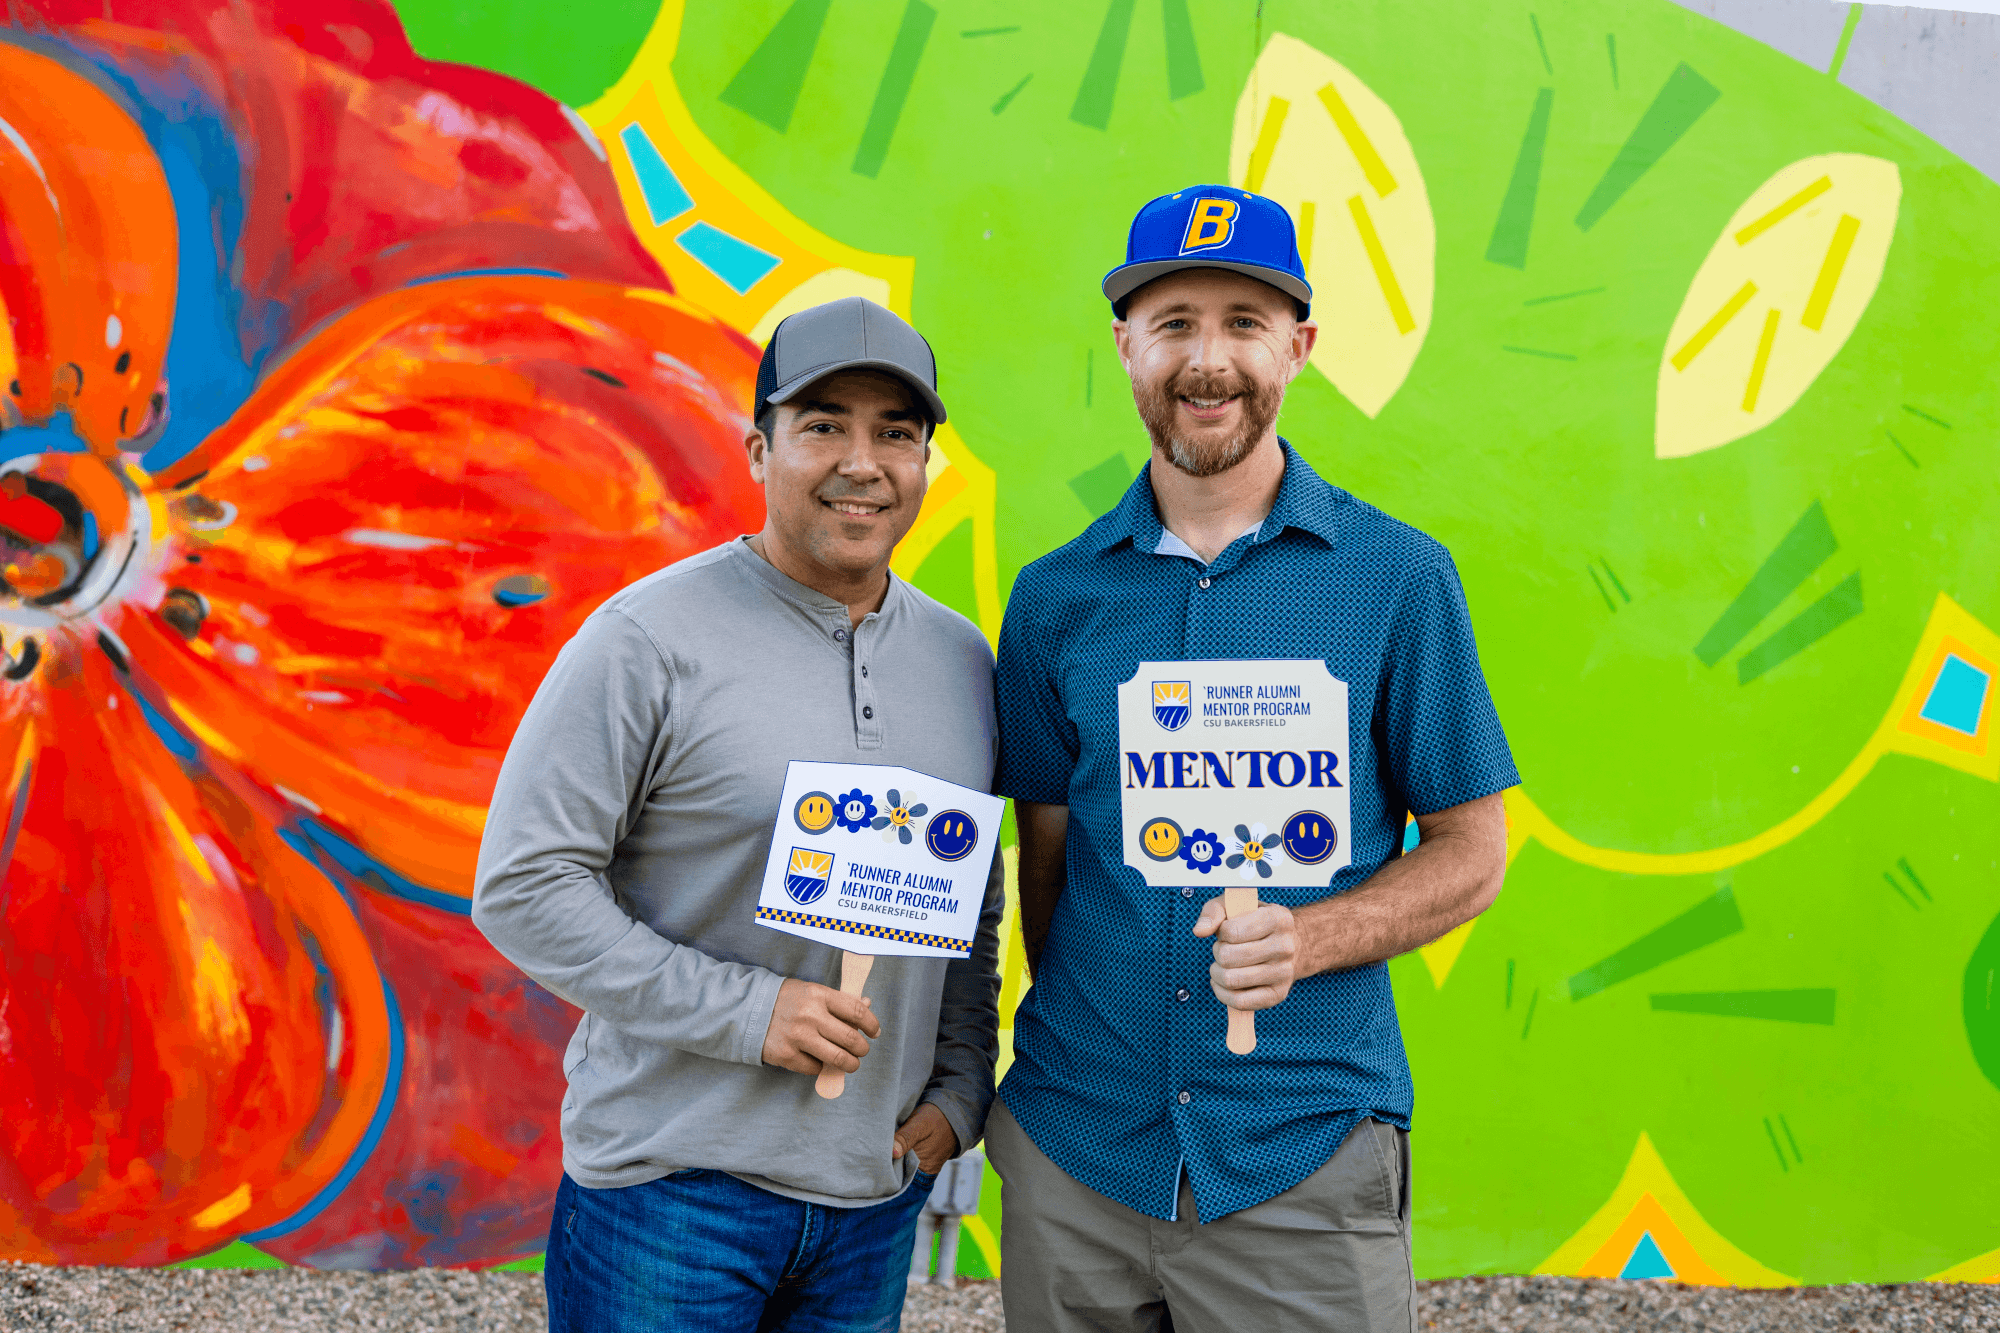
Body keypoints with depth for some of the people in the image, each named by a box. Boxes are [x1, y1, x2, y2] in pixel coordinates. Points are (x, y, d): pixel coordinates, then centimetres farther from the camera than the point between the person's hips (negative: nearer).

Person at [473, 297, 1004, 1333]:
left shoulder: (960, 658, 6)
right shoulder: (651, 637, -12)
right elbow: (522, 886, -14)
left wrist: (960, 1090, 7)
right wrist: (743, 1011, -19)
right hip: (670, 1182, -5)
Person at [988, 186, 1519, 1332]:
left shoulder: (1399, 577, -2)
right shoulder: (1056, 597, 3)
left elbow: (1471, 853, 1)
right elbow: (1047, 860, 10)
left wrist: (1307, 939, -14)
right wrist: (1076, 1046, 1)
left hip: (1308, 1154, -1)